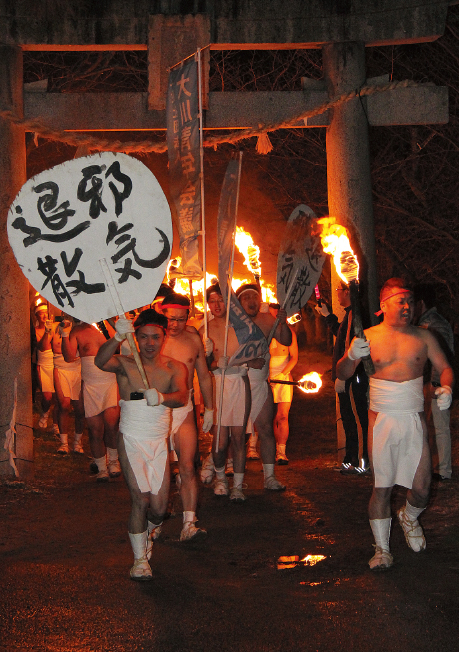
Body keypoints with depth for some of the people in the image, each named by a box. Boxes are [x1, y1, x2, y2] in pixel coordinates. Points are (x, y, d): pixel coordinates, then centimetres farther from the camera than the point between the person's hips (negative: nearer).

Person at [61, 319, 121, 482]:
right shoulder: (76, 331, 7)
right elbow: (69, 357, -4)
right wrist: (65, 336, -13)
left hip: (112, 382, -2)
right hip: (90, 385, 2)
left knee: (111, 421, -21)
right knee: (95, 430, 4)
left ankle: (113, 460, 2)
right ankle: (101, 467, 21)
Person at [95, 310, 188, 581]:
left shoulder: (175, 368, 1)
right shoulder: (126, 364, -6)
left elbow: (182, 396, -19)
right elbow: (101, 362, -29)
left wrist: (161, 398, -42)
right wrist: (118, 338, -48)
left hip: (160, 443, 2)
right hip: (132, 440, -2)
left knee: (159, 507, 0)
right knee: (141, 499, -14)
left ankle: (151, 529, 37)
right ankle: (140, 558, 4)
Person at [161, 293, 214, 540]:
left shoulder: (193, 338, 7)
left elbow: (204, 375, 18)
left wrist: (209, 408, 20)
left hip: (184, 409, 2)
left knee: (187, 467, -8)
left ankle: (189, 524, -8)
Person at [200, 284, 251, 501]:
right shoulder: (206, 329, 6)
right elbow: (203, 367, 6)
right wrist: (215, 363, -15)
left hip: (240, 383, 0)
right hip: (216, 384, 0)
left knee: (238, 437, 0)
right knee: (220, 440, -2)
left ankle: (237, 485, 12)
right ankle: (220, 477, 24)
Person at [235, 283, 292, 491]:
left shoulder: (267, 320, 7)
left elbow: (286, 341, 1)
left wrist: (283, 323, -17)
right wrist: (247, 361, -20)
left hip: (260, 384, 3)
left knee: (266, 429, -2)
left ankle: (269, 476, 2)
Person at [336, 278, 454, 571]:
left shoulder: (423, 337, 6)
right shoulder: (368, 337, 2)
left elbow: (445, 367, 11)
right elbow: (342, 374, 1)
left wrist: (447, 388, -11)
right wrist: (352, 356, -20)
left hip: (415, 420, 2)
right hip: (382, 420, -1)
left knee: (421, 489, 1)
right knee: (382, 487, -2)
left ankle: (409, 517, 35)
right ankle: (382, 549, 11)